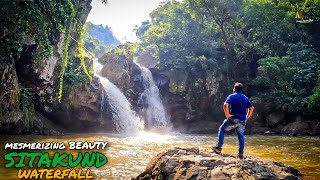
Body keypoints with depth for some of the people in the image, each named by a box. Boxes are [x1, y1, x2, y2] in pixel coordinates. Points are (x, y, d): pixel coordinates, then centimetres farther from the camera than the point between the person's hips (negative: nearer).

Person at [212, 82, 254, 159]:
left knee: (222, 129, 13)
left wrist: (227, 115, -11)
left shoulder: (231, 96, -3)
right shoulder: (245, 98, 12)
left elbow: (225, 105, -20)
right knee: (241, 136, 12)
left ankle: (219, 147, 6)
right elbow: (251, 108, 10)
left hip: (233, 119, -4)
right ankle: (241, 154, 13)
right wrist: (246, 117, 13)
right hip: (242, 121, 5)